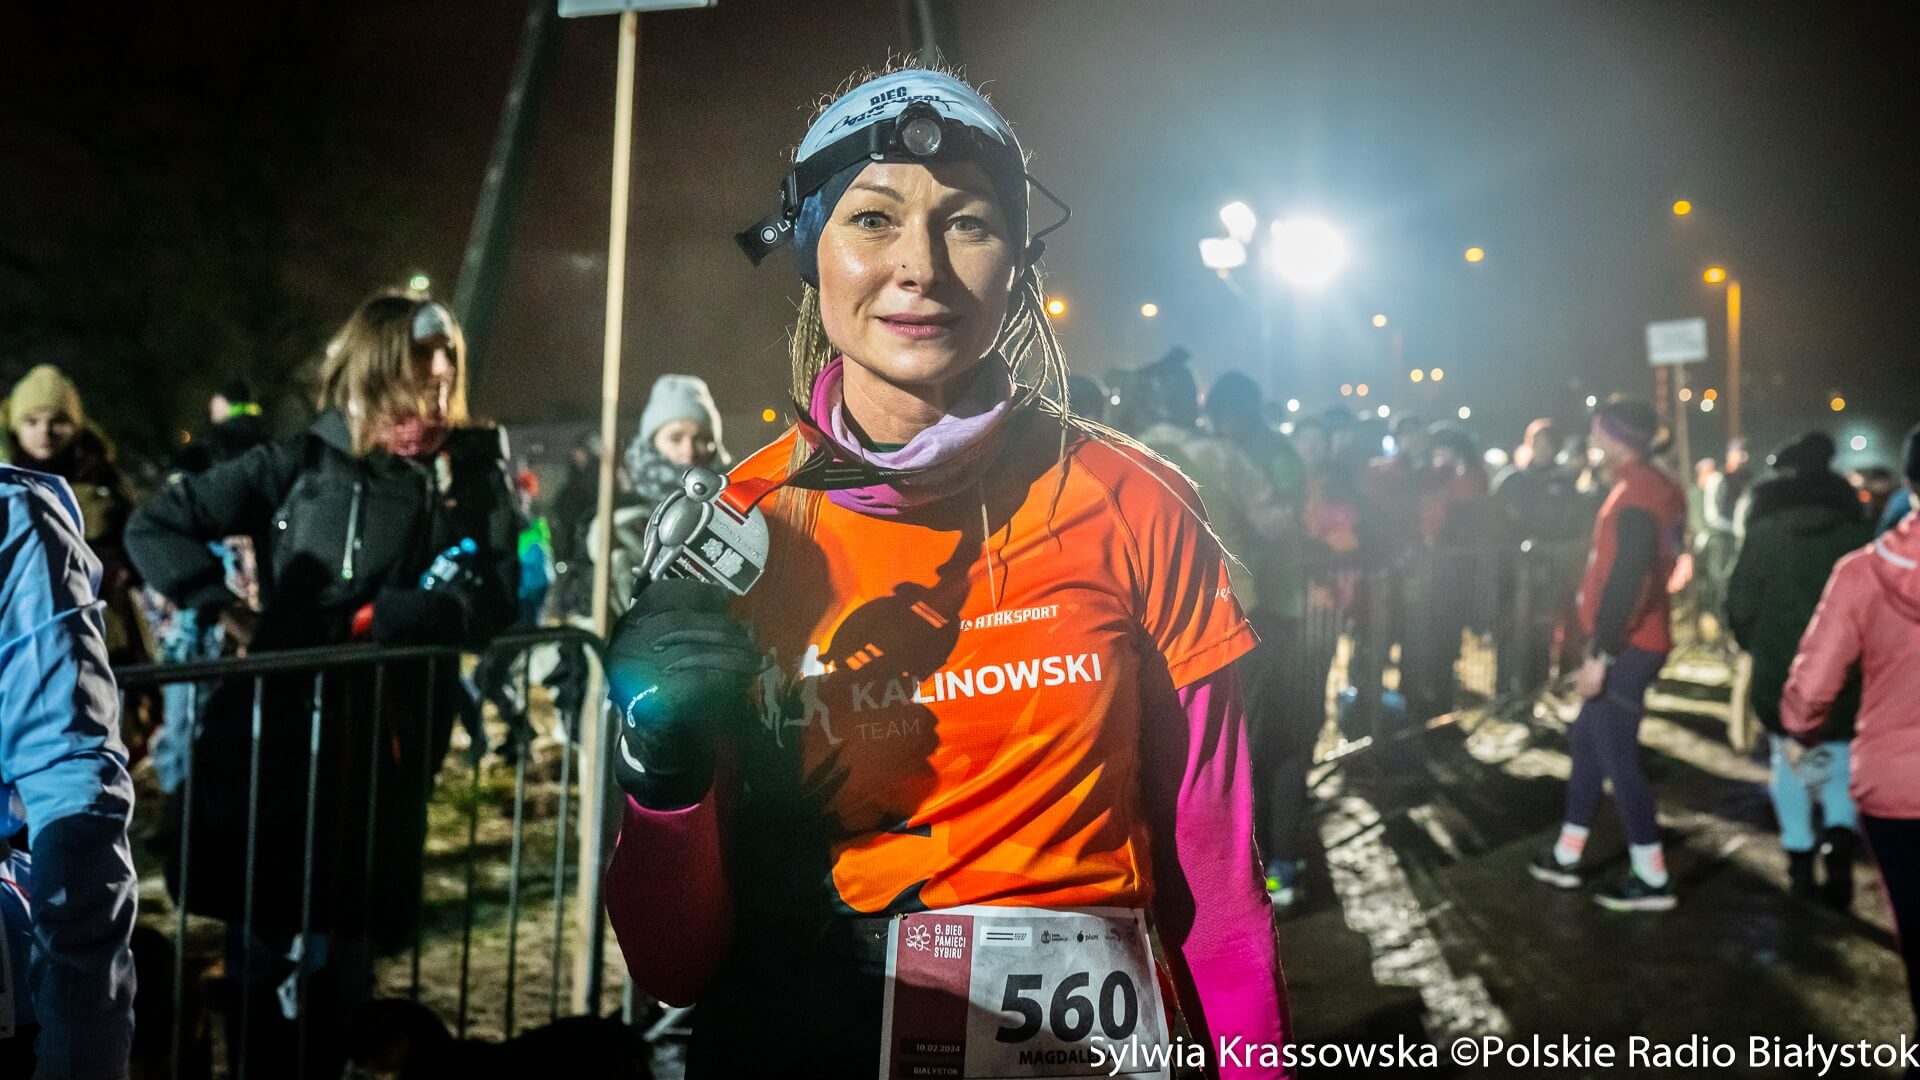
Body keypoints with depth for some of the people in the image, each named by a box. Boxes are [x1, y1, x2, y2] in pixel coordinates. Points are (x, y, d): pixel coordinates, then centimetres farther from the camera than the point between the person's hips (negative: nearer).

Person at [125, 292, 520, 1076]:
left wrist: (361, 619, -15)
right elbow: (154, 527, 3)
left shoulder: (475, 475, 2)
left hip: (383, 750, 1)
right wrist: (231, 614, -9)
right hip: (273, 736, -1)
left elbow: (490, 602, -8)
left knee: (336, 963, 12)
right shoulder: (302, 464, -1)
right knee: (257, 955, 9)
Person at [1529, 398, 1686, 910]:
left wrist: (1601, 652, -25)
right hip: (1635, 641, 10)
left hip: (1625, 647, -10)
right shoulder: (1659, 489, 12)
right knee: (1588, 739, 17)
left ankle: (1652, 877, 2)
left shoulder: (1635, 497, -19)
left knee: (1616, 754, -5)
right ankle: (1566, 856, 26)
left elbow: (1625, 580, -26)